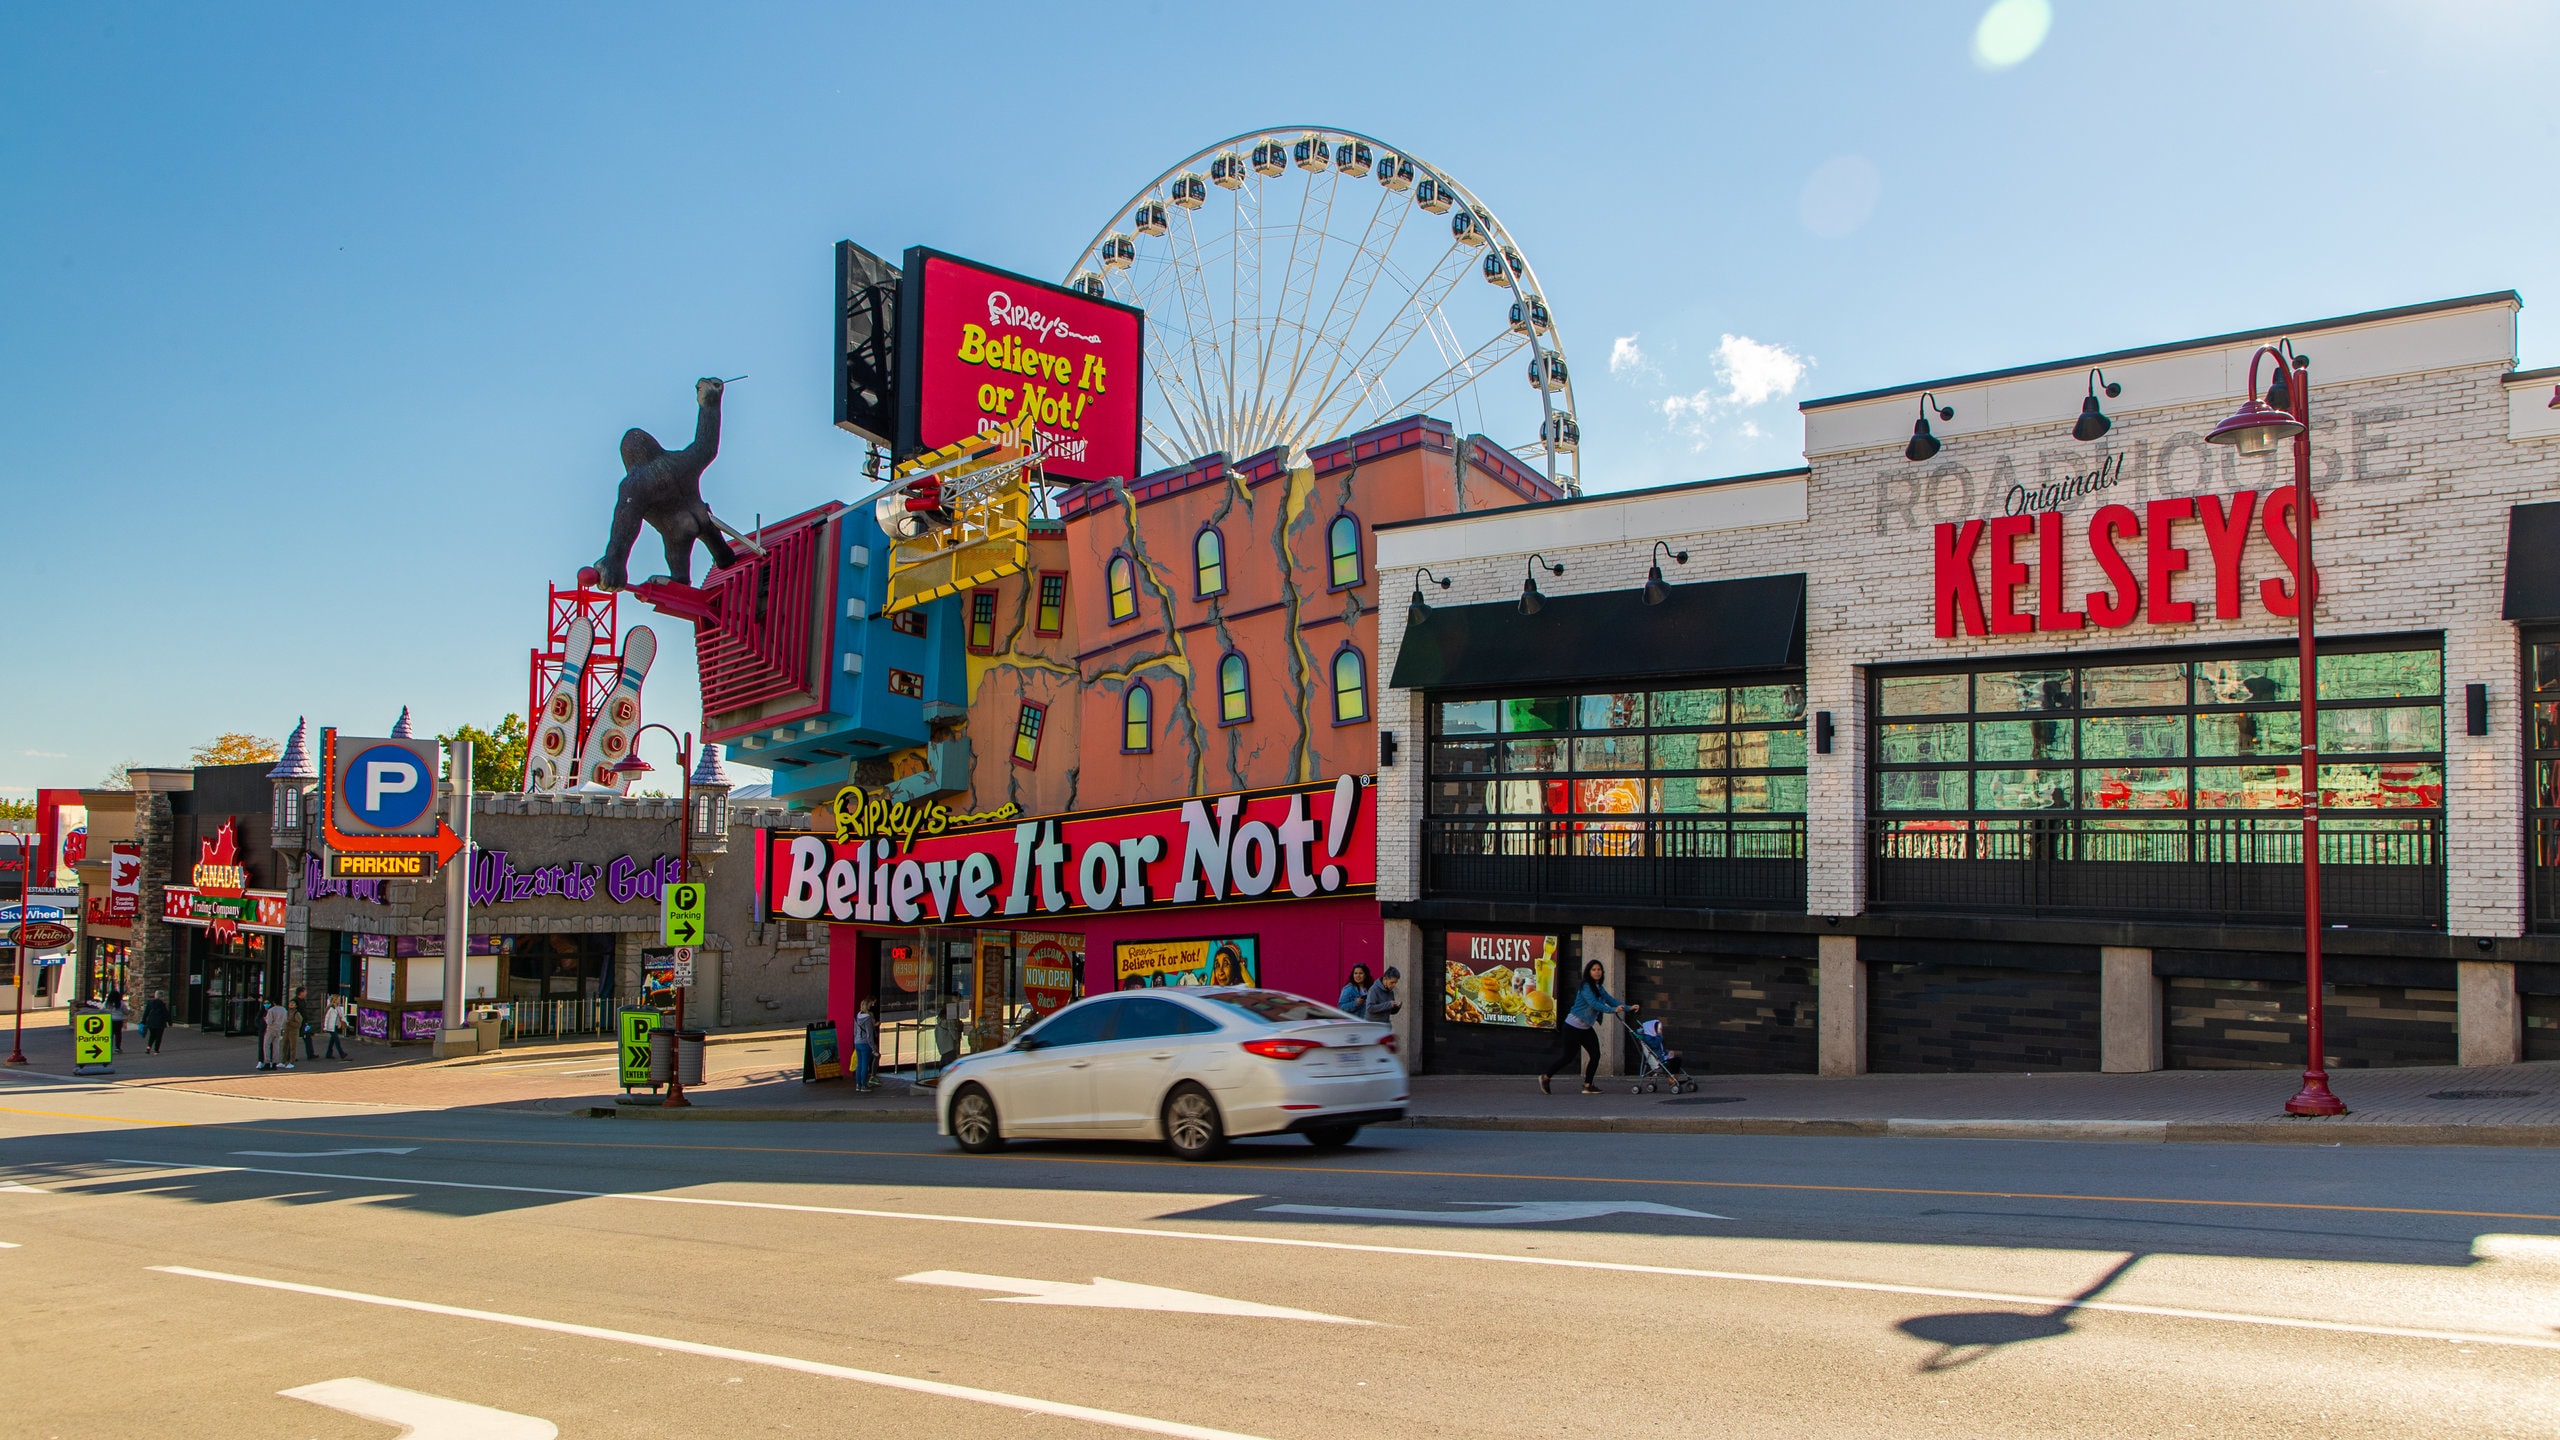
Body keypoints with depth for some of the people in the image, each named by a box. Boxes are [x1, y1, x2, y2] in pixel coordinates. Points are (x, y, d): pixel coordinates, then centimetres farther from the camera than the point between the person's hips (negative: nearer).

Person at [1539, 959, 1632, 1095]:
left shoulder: (1600, 988, 9)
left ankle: (1587, 1086, 3)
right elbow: (1594, 1003, -32)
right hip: (1573, 1027, -8)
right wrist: (1613, 1010, -41)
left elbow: (1611, 1000, 3)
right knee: (1567, 1057, -4)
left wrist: (1628, 1008, -9)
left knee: (1595, 1055, -4)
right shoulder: (1586, 987, -18)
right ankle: (1545, 1077, 14)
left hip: (1586, 1028, 8)